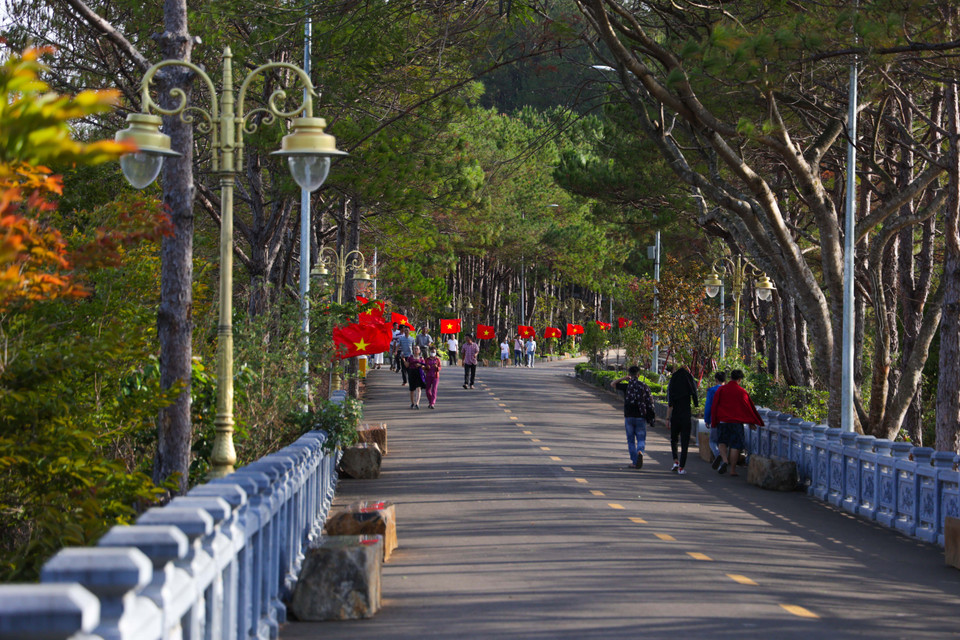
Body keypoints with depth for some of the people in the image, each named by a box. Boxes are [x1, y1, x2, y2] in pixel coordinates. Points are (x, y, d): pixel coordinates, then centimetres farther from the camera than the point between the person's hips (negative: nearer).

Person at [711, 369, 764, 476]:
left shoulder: (721, 390, 1)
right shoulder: (742, 392, -5)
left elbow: (714, 406, 3)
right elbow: (750, 407, 2)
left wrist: (714, 422, 11)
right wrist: (751, 422, 13)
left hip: (722, 420, 2)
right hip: (736, 422, -2)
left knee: (723, 442, 17)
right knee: (735, 445, 4)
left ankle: (724, 460, -10)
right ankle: (732, 469, 2)